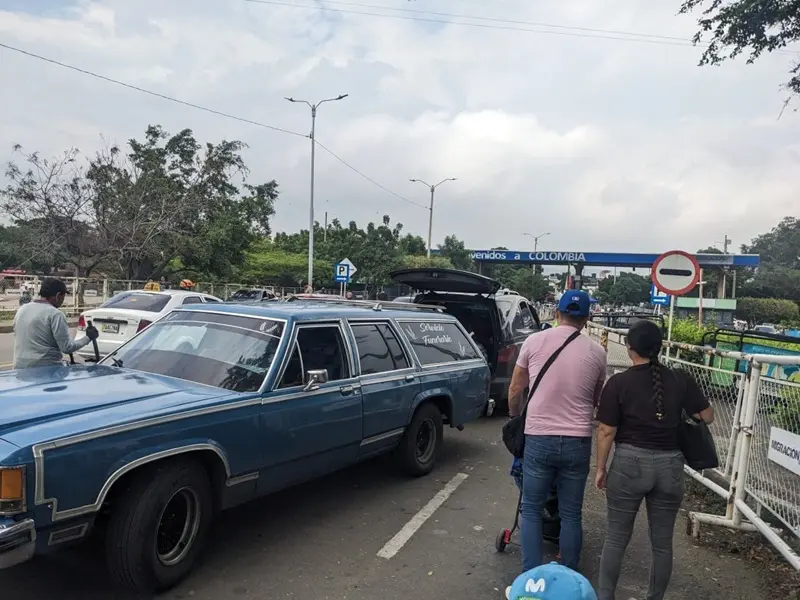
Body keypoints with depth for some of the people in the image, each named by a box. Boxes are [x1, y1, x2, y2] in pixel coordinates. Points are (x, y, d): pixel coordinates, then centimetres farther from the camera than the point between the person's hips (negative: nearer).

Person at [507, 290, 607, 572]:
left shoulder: (534, 341, -3)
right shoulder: (597, 351, 1)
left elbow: (515, 390, 5)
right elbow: (597, 399, 16)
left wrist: (514, 416, 24)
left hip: (539, 439, -1)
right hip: (577, 442, 2)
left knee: (531, 510, 12)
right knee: (571, 514, 14)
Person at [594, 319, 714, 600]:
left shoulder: (618, 383, -8)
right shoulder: (680, 380, -2)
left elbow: (606, 431, -7)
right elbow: (707, 416, 6)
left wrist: (600, 468, 4)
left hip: (629, 463, -2)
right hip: (670, 465, 3)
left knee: (616, 538, 11)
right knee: (662, 542, 17)